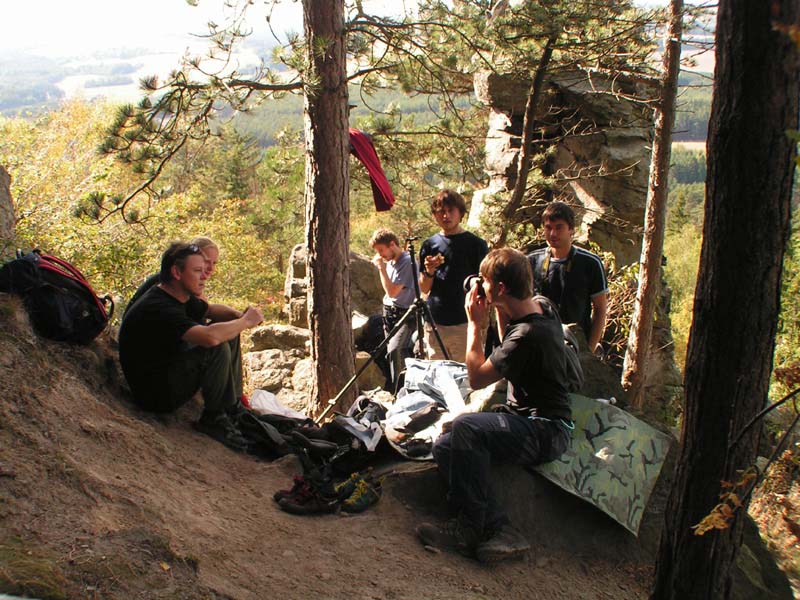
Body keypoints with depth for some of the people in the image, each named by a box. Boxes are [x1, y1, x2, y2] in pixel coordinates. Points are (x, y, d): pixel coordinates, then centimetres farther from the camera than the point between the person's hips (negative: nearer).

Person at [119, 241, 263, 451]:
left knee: (229, 333, 8)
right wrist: (246, 322, -23)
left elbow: (210, 310, 19)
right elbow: (210, 336, -41)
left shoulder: (180, 296, 2)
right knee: (218, 349, -28)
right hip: (156, 395, -10)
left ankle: (231, 404, 10)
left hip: (169, 368, 10)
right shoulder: (157, 308, -28)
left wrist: (238, 316, -4)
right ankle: (213, 418, -10)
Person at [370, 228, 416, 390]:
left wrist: (382, 268, -17)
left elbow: (392, 291, -21)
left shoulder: (407, 262, -16)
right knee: (397, 352, 11)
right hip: (389, 313, 8)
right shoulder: (390, 261, 8)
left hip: (405, 315, -8)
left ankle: (397, 391, -17)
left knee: (395, 350, -23)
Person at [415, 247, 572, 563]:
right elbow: (509, 348, 26)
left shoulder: (529, 333, -25)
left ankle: (469, 526, -17)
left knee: (465, 426, -32)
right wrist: (500, 313, 10)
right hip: (530, 420, 10)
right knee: (444, 447, -7)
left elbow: (477, 377, -16)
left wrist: (475, 323, -7)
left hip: (545, 431, -10)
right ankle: (499, 528, -13)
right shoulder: (540, 308, 5)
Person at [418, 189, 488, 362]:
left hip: (464, 324, -3)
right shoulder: (429, 245, 9)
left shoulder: (476, 244, 0)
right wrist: (429, 272, -8)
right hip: (434, 323, 3)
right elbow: (424, 289, 12)